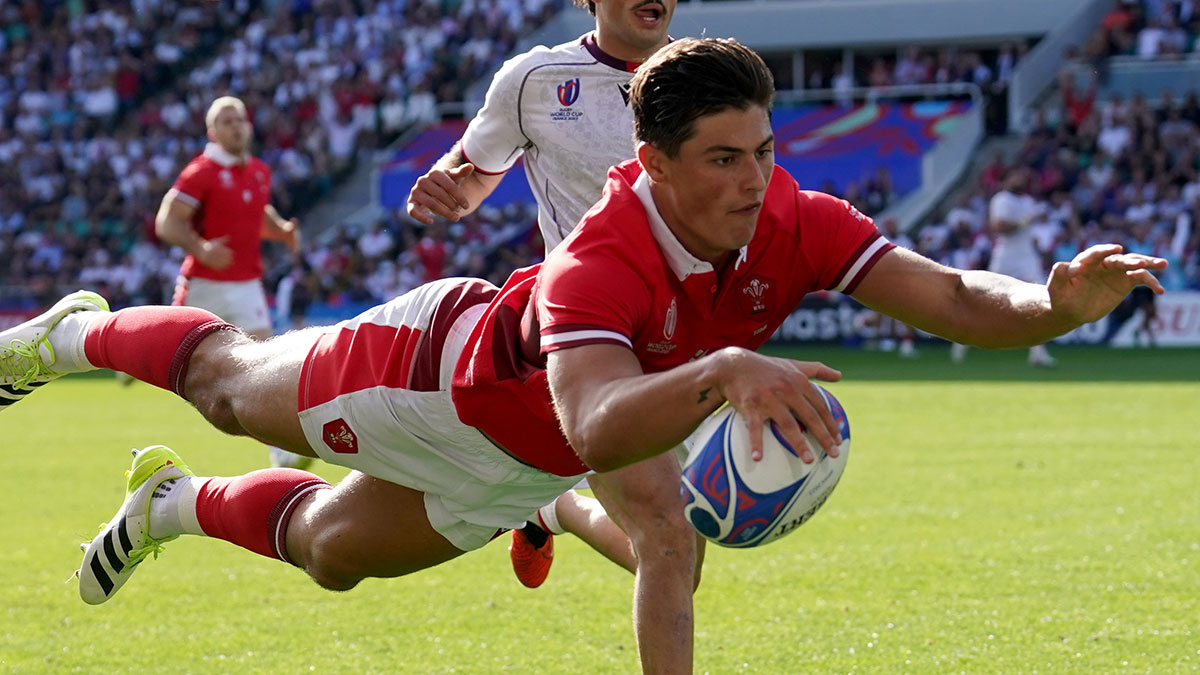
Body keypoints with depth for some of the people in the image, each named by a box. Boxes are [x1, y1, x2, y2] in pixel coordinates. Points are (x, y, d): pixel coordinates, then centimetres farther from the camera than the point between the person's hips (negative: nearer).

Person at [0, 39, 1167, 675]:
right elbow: (595, 425, -66)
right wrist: (724, 372, -82)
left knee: (329, 551, 26)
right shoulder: (599, 265, -48)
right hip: (435, 368, -5)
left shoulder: (793, 225, -31)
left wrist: (1057, 304, -56)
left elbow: (953, 298, -37)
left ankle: (175, 505, 56)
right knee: (227, 381, 24)